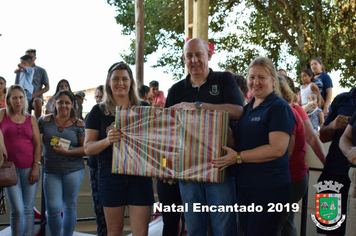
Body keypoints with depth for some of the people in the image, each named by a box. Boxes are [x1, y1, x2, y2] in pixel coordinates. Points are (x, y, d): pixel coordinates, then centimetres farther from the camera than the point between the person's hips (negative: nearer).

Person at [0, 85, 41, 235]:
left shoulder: (31, 119, 8)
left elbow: (37, 144, 5)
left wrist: (36, 167, -3)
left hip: (29, 169, 2)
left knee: (28, 209, 5)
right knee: (17, 210, -4)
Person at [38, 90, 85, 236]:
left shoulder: (79, 124, 1)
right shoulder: (45, 120, 6)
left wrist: (67, 152, -16)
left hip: (73, 170, -1)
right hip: (51, 171, 1)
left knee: (69, 207, 8)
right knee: (53, 208, -4)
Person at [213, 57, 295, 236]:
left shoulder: (279, 107, -10)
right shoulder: (247, 108, 15)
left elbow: (277, 149, -20)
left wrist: (238, 157, -19)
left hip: (268, 189, -8)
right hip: (244, 186, 8)